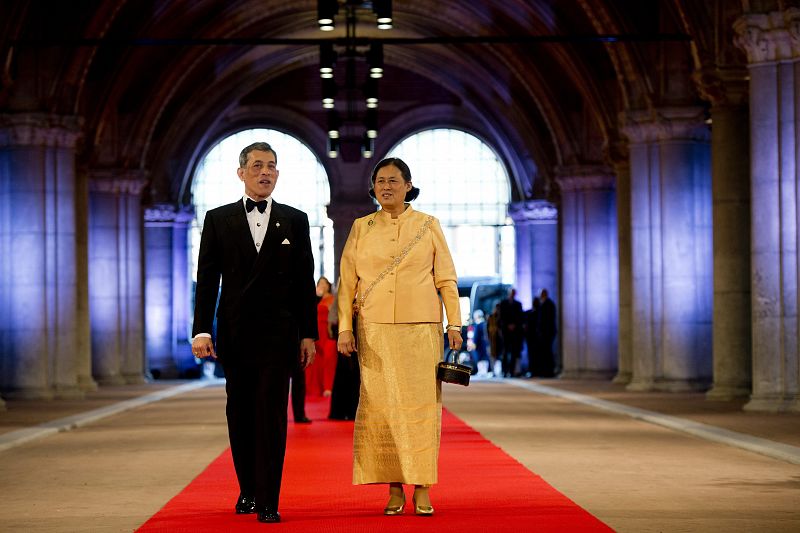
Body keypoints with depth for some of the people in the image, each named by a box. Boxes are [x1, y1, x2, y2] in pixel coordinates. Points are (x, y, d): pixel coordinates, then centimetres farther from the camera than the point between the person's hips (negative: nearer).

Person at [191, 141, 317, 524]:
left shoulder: (295, 220, 7)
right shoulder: (218, 219, 7)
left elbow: (305, 281, 6)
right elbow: (207, 278, 4)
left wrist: (308, 334, 1)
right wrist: (201, 330, -5)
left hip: (278, 333, -1)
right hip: (234, 333, 1)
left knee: (271, 415, -7)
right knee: (240, 414, 7)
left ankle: (268, 502, -9)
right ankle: (248, 490, 20)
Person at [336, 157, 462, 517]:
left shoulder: (428, 226, 7)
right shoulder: (361, 228, 8)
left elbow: (446, 279, 6)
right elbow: (347, 282, 7)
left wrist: (454, 323, -1)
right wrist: (345, 328, -1)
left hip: (421, 328, -1)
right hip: (376, 330, 1)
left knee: (422, 404, -5)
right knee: (382, 405, -2)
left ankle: (422, 490, -2)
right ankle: (394, 490, 4)